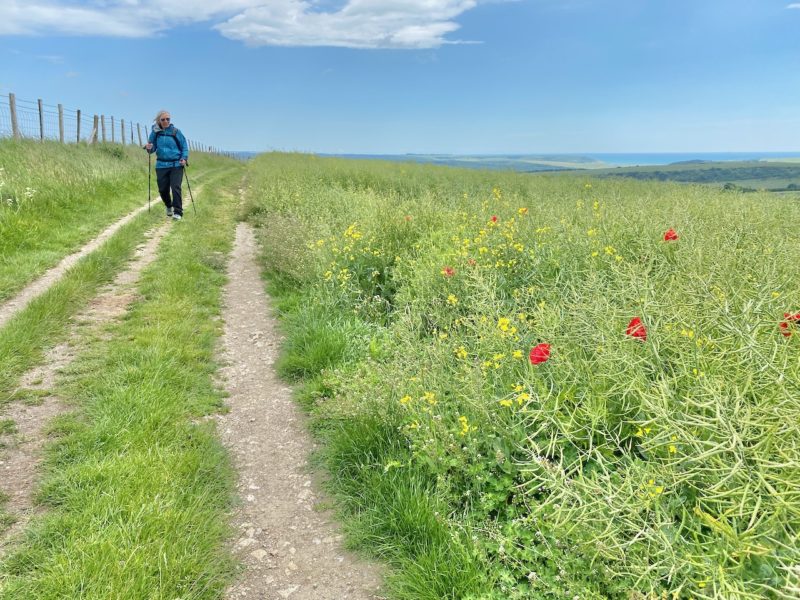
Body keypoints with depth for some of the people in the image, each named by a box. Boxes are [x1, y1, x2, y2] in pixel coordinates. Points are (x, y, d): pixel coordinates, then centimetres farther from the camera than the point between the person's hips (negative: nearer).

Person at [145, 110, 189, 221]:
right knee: (163, 189, 6)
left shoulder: (176, 131, -1)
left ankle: (178, 212, -7)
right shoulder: (155, 132, 4)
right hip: (161, 165, 3)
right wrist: (149, 148, -13)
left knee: (175, 188, -13)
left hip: (176, 165, -3)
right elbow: (153, 148, 10)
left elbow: (184, 146, 4)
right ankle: (169, 207, 34)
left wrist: (184, 158, -11)